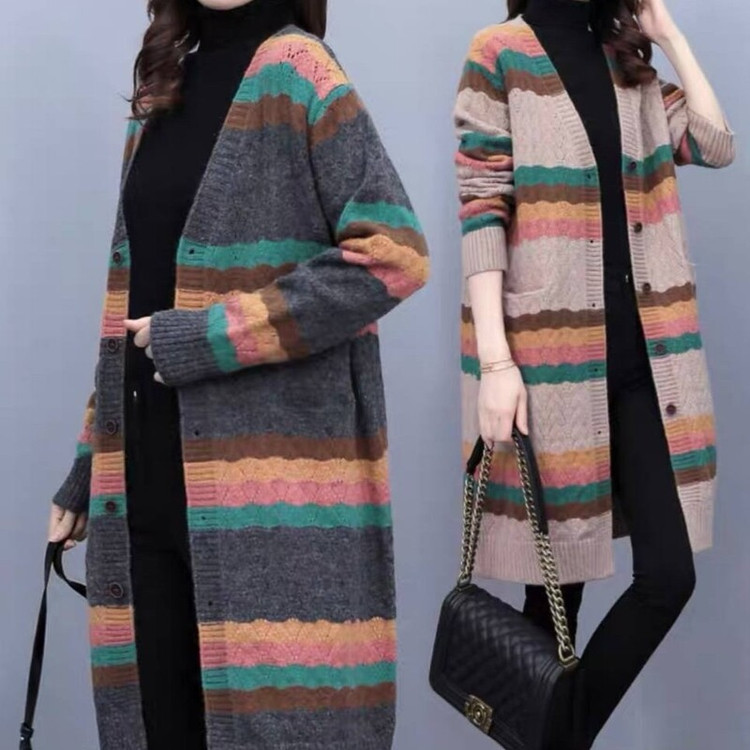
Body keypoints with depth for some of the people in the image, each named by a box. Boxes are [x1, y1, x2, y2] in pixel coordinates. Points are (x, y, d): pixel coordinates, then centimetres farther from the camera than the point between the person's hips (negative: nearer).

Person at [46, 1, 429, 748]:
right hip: (154, 467, 7)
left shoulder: (295, 71, -3)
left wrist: (204, 339, -14)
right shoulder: (163, 94, 17)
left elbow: (391, 251, -15)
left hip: (276, 467, -6)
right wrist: (90, 468, 16)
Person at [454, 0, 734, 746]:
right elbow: (480, 210, -9)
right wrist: (495, 359, -16)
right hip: (548, 358, -5)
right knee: (557, 581, 3)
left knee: (670, 574, -1)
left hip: (642, 352, 5)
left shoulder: (627, 61, 16)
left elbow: (717, 146, 7)